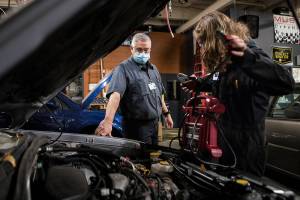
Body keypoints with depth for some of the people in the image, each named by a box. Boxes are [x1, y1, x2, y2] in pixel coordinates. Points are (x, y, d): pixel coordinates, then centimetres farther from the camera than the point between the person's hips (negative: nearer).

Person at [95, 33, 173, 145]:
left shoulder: (153, 69, 11)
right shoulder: (124, 69, -14)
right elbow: (115, 94, -31)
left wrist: (166, 113, 21)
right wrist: (108, 120, -45)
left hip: (154, 123, 8)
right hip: (137, 126, -7)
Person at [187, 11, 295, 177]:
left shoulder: (248, 57, -22)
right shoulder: (223, 62, 3)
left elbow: (287, 83, -39)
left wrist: (248, 57, -51)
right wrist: (200, 84, 11)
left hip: (246, 147, -8)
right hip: (225, 142, 8)